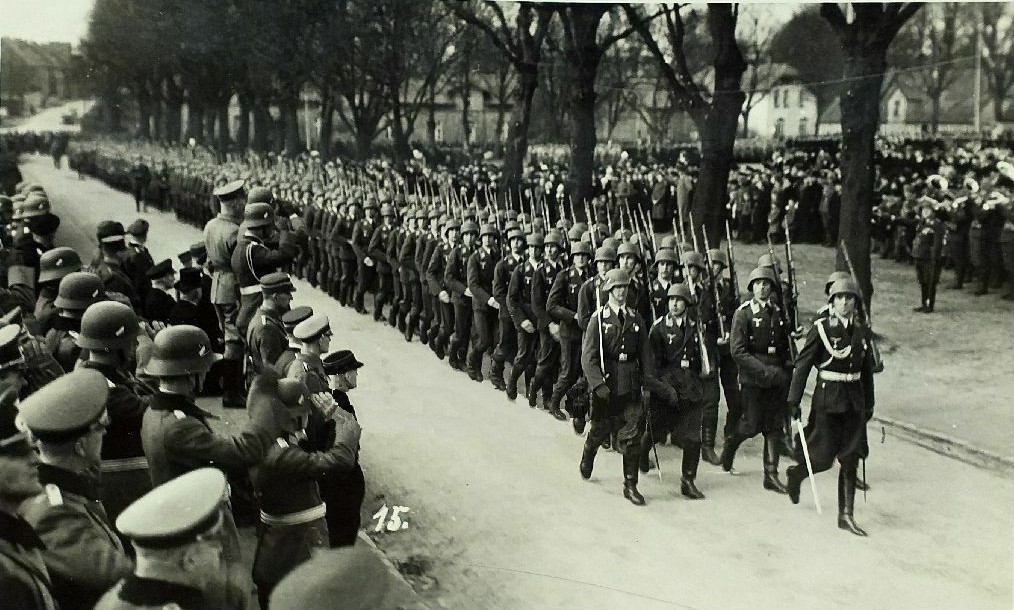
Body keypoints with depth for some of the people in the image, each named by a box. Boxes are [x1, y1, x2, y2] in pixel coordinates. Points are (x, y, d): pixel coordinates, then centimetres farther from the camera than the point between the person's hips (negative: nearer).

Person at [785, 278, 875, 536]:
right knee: (823, 458, -1)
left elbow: (867, 369, 14)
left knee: (851, 459, 3)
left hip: (854, 400, 4)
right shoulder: (821, 328, -8)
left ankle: (846, 515, 9)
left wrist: (869, 404, 15)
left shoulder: (862, 331, 6)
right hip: (827, 398, -4)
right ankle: (796, 473, 31)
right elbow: (802, 364, -8)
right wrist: (794, 400, -11)